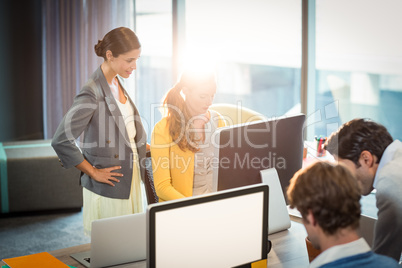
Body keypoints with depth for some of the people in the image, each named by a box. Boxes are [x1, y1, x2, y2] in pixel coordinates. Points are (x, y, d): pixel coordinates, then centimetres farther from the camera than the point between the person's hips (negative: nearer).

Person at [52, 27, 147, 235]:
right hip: (109, 187, -8)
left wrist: (143, 145, 10)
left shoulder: (118, 82, 6)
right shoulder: (93, 93, -22)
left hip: (132, 177, 8)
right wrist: (93, 172, -16)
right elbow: (61, 141, -24)